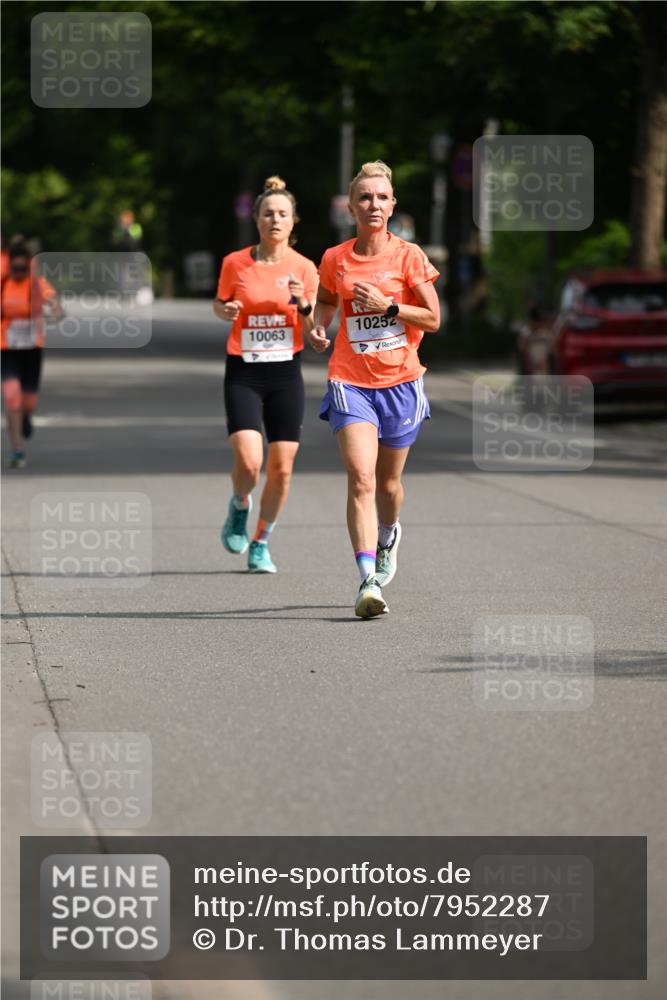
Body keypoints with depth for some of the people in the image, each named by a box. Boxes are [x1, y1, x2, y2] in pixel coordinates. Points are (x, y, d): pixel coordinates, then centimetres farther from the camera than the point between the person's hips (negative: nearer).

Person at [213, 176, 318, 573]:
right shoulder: (235, 263, -1)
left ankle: (261, 542, 20)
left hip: (286, 374, 1)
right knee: (248, 462, -16)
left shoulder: (304, 268, 0)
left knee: (281, 469, 0)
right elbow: (220, 304, 16)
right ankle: (239, 507, 18)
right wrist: (225, 311, -7)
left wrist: (303, 305, -18)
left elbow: (315, 332, 2)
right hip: (243, 373, -1)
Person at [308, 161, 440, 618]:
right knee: (361, 478, -17)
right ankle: (368, 582, -23)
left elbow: (433, 319, -2)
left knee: (389, 482, 14)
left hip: (400, 382, 0)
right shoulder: (335, 259, 3)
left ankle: (388, 536, 49)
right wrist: (319, 328, 1)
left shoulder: (408, 256, -3)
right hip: (351, 381, 0)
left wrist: (388, 306, -15)